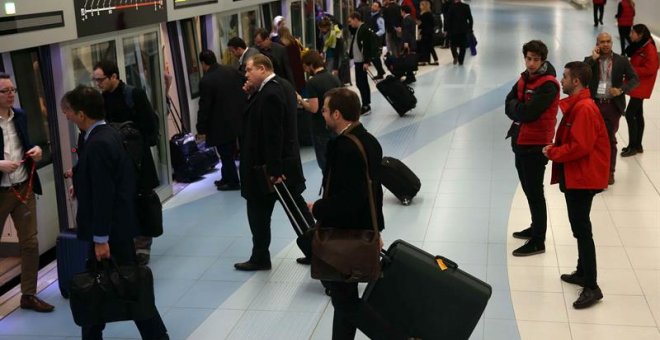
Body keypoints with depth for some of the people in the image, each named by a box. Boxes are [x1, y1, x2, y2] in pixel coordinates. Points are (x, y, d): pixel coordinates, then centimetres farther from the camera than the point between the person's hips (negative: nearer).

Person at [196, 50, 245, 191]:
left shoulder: (206, 81, -20)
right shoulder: (232, 71, 0)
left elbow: (204, 107, -17)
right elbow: (244, 92, 8)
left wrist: (201, 128, -7)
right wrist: (242, 112, 19)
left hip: (221, 124, -7)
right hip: (237, 119, 7)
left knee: (226, 154, 6)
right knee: (230, 152, 20)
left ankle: (232, 182, 16)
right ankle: (227, 178, 30)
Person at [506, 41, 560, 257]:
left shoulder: (548, 85, -17)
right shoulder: (525, 78, 10)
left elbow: (527, 113, -24)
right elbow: (509, 106, 5)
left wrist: (515, 106, -6)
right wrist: (521, 108, -13)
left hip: (535, 145, -9)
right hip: (520, 141, 9)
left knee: (534, 193, -3)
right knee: (529, 190, 20)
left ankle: (538, 242, 4)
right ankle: (536, 228, 35)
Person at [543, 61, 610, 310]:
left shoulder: (584, 109, -20)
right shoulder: (575, 105, 12)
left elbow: (580, 147, -25)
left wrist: (552, 153, -13)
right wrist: (555, 149, 4)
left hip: (583, 177, -11)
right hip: (574, 176, 11)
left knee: (582, 230, -9)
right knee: (579, 228, 18)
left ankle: (592, 287, -5)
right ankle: (583, 273, 30)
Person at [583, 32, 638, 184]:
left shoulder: (622, 60, 1)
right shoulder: (590, 60, 2)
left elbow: (635, 79, 2)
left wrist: (622, 90, -14)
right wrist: (593, 59, -15)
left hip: (613, 105, 0)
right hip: (594, 104, 0)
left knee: (610, 139, 7)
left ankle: (609, 172, 18)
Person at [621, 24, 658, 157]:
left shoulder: (649, 49, -18)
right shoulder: (638, 46, 9)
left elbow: (650, 69, -23)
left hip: (641, 87, -9)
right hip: (636, 86, 9)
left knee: (629, 114, -9)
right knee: (638, 115, 14)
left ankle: (632, 146, -1)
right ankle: (638, 145, 22)